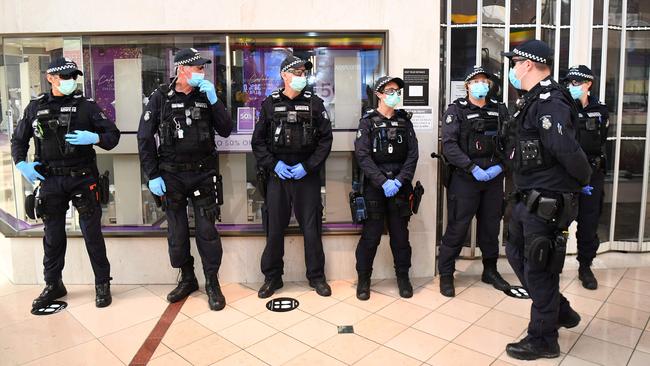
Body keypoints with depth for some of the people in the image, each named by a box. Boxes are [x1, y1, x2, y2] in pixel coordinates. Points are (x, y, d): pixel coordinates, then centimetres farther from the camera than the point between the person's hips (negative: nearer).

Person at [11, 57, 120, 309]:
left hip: (82, 178, -2)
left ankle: (102, 284, 15)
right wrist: (21, 163, 0)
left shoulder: (86, 105, 0)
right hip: (50, 181, 3)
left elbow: (113, 135, -1)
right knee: (53, 236, 13)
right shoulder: (35, 107, 8)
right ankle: (53, 285, 29)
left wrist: (94, 138, -20)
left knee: (92, 233, 2)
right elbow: (18, 140, 17)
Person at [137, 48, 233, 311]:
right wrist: (152, 176, -6)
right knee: (176, 231, 9)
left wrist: (214, 100, -13)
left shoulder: (206, 96, 4)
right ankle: (187, 279, 28)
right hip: (172, 175, 0)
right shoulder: (161, 97, -1)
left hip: (203, 174, 0)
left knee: (207, 230, 1)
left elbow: (225, 130, -3)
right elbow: (145, 137, -1)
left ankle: (212, 282, 15)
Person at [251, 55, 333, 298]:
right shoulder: (270, 104, 6)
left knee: (311, 228, 5)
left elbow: (325, 139, 1)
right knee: (274, 228, 6)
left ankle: (316, 276, 20)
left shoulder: (314, 103, 3)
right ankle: (272, 277, 21)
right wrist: (273, 164, -6)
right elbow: (258, 141, 7)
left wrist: (308, 166, -8)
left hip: (307, 176, 0)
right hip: (277, 175, 1)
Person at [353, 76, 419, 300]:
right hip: (374, 186, -2)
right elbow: (363, 156, -8)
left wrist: (398, 181, -11)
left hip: (400, 186, 3)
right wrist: (383, 182, -16)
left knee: (400, 234, 9)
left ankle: (403, 277, 24)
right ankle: (363, 279, 15)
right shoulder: (368, 121, 1)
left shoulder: (404, 121, 10)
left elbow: (413, 154, 2)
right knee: (370, 234, 1)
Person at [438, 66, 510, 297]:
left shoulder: (499, 110, 10)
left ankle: (490, 271, 31)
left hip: (494, 178, 4)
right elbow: (449, 145, -12)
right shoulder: (456, 110, -2)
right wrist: (473, 167, -19)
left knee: (491, 225, 14)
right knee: (457, 227, -1)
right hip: (465, 178, -4)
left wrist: (500, 166, -9)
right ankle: (446, 275, 12)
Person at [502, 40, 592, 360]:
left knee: (539, 269, 4)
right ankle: (560, 310, 39)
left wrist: (583, 180, -15)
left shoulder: (550, 102, -21)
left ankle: (543, 340, 24)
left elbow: (567, 150, -31)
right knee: (516, 253, 22)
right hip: (527, 199, 10)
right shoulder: (531, 100, 11)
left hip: (547, 204, -10)